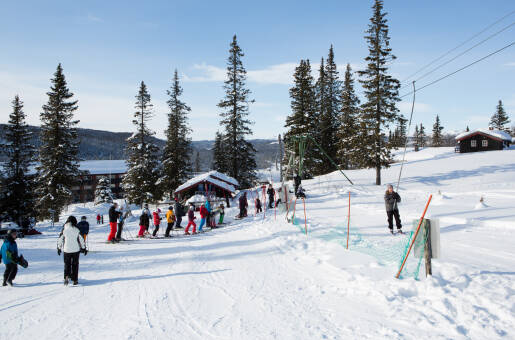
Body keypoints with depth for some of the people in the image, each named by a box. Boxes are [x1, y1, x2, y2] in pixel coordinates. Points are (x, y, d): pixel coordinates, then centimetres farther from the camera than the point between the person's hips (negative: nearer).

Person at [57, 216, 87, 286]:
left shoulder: (64, 230, -4)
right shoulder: (77, 230, -7)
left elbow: (60, 240, 2)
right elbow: (81, 240, -2)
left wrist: (59, 248, 14)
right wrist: (84, 248, 8)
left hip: (66, 250, 0)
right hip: (76, 250, 0)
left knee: (67, 264, 13)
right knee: (75, 265, 11)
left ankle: (67, 276, -11)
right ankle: (75, 280, 12)